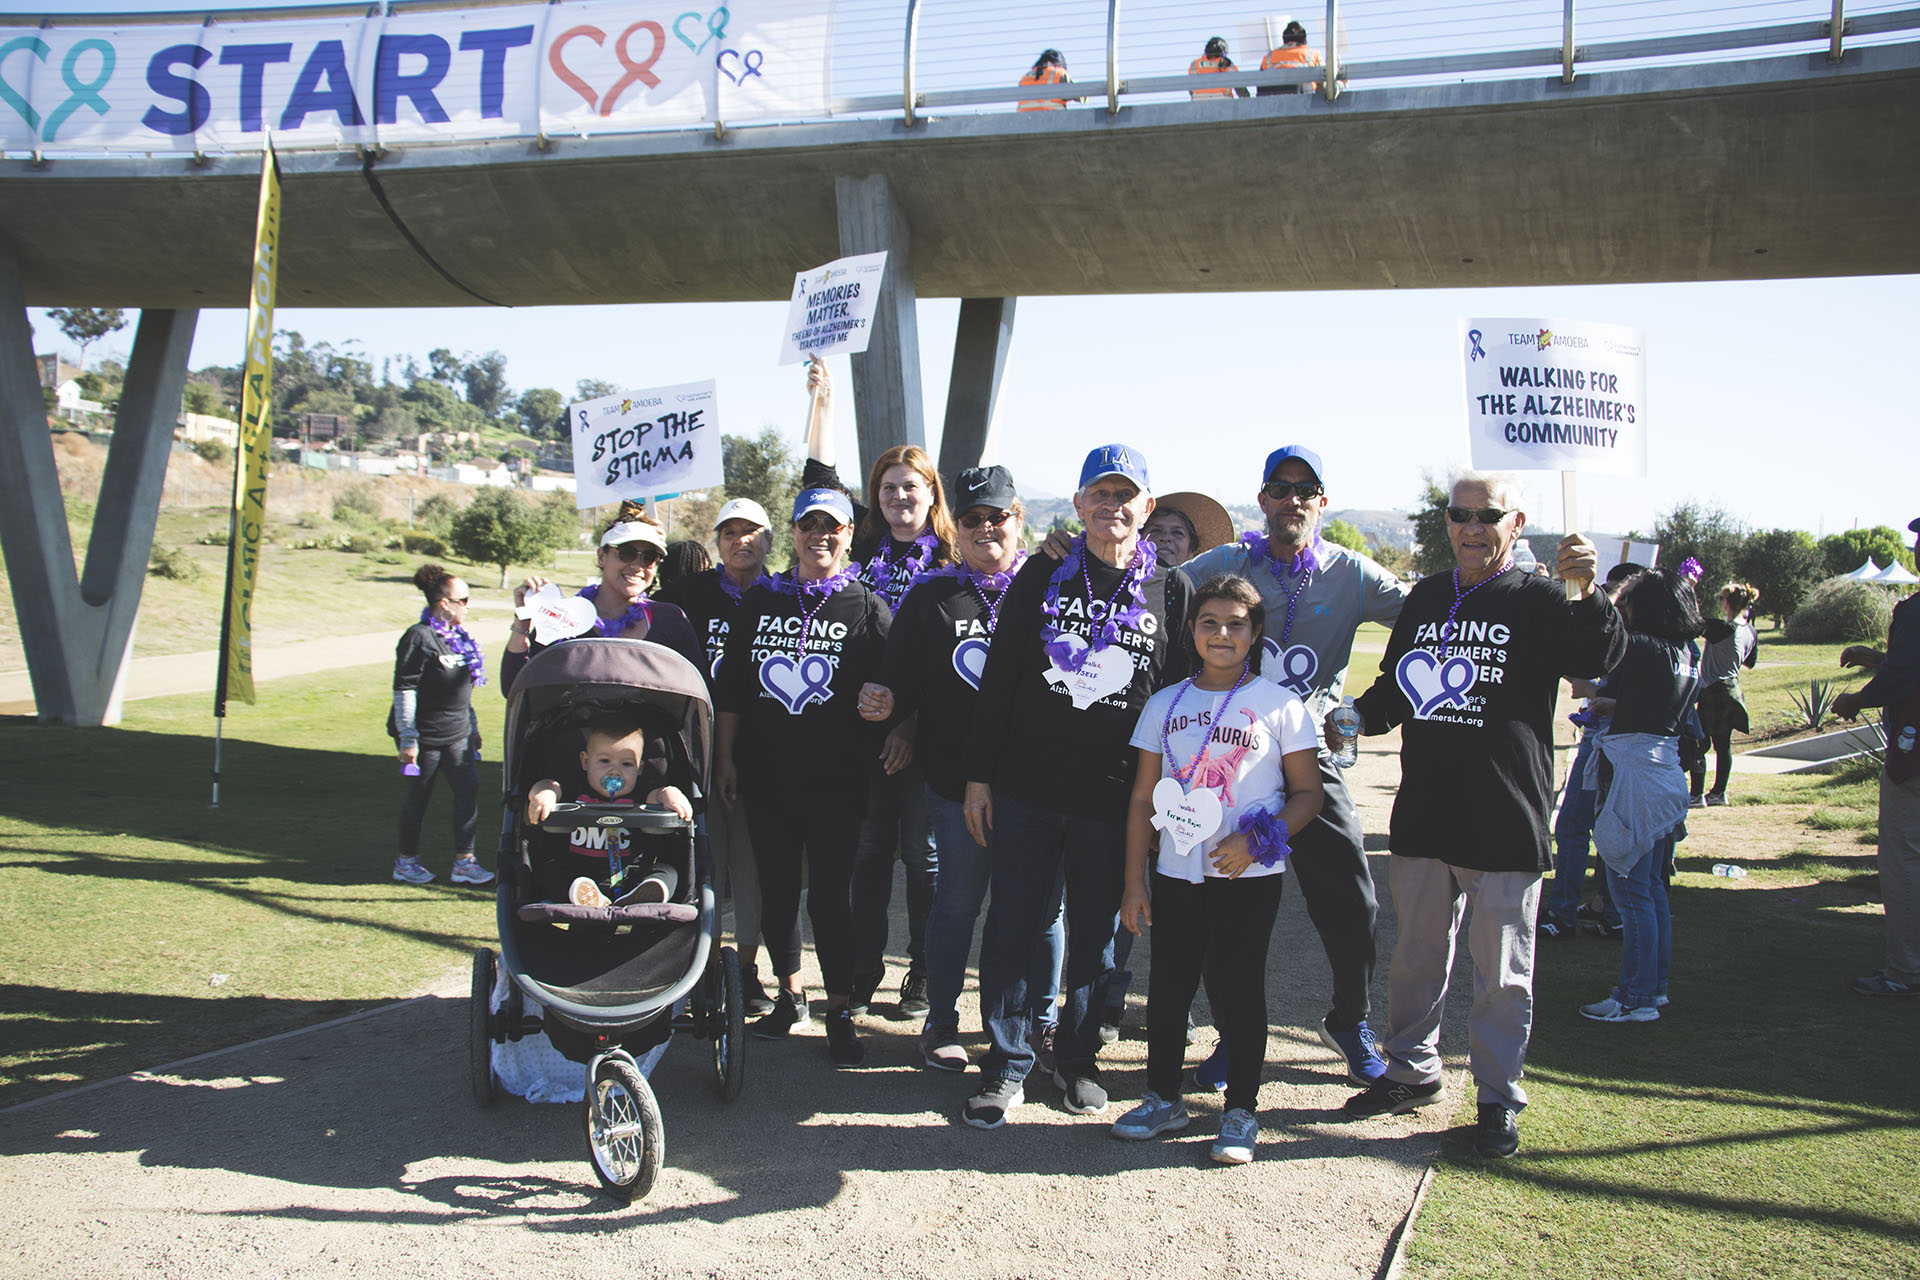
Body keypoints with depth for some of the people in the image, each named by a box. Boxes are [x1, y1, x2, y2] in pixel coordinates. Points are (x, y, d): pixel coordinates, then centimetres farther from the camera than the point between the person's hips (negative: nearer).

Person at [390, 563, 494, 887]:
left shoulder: (459, 636, 11)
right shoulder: (419, 637, -15)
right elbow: (404, 690, -16)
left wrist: (473, 727, 21)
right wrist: (407, 739, -18)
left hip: (457, 735, 7)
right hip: (425, 736, -7)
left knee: (468, 790, 1)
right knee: (418, 797, 5)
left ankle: (464, 861, 8)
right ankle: (406, 862, 21)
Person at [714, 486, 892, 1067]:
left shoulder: (867, 608, 3)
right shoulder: (759, 602, 10)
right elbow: (730, 687, 12)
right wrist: (724, 757, 8)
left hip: (837, 780, -3)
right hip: (766, 777, 3)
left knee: (831, 897, -3)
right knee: (776, 891, 11)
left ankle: (840, 1013, 9)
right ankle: (790, 994, 29)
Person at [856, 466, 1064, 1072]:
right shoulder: (930, 597, 6)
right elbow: (905, 685, 5)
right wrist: (885, 704, -16)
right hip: (958, 777, 0)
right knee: (957, 901, 11)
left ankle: (1043, 1019, 28)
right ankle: (941, 1022, 25)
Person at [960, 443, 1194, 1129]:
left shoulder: (1171, 590, 4)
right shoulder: (1043, 575, 4)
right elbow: (998, 676, 3)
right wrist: (978, 775, -1)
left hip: (1113, 799, 1)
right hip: (1025, 790, 0)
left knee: (1096, 934, 11)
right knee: (1012, 927, 3)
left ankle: (1077, 1057, 29)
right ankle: (1007, 1066, 18)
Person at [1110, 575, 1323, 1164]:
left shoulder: (1280, 705, -1)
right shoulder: (1165, 705, 6)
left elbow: (1307, 793, 1)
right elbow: (1143, 799, 8)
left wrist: (1256, 840, -14)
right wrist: (1134, 882, 5)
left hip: (1249, 877, -3)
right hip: (1175, 874, 3)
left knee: (1238, 989, 3)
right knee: (1168, 987, 8)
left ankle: (1241, 1111, 17)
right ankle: (1163, 1099, 25)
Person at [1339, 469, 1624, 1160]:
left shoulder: (1538, 602, -3)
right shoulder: (1425, 599, 12)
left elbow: (1598, 658, -20)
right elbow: (1394, 688, 20)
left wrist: (1586, 592, -36)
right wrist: (1355, 717, 1)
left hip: (1504, 826, -5)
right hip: (1421, 816, 5)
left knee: (1502, 972, 5)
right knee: (1416, 956, 17)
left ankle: (1498, 1100, 19)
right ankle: (1412, 1070, 34)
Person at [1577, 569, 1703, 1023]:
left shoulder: (1642, 647, -16)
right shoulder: (1685, 653, 9)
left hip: (1633, 774, -9)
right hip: (1665, 769, 9)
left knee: (1632, 891, -3)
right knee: (1652, 889, 17)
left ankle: (1637, 998, 3)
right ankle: (1655, 985, 27)